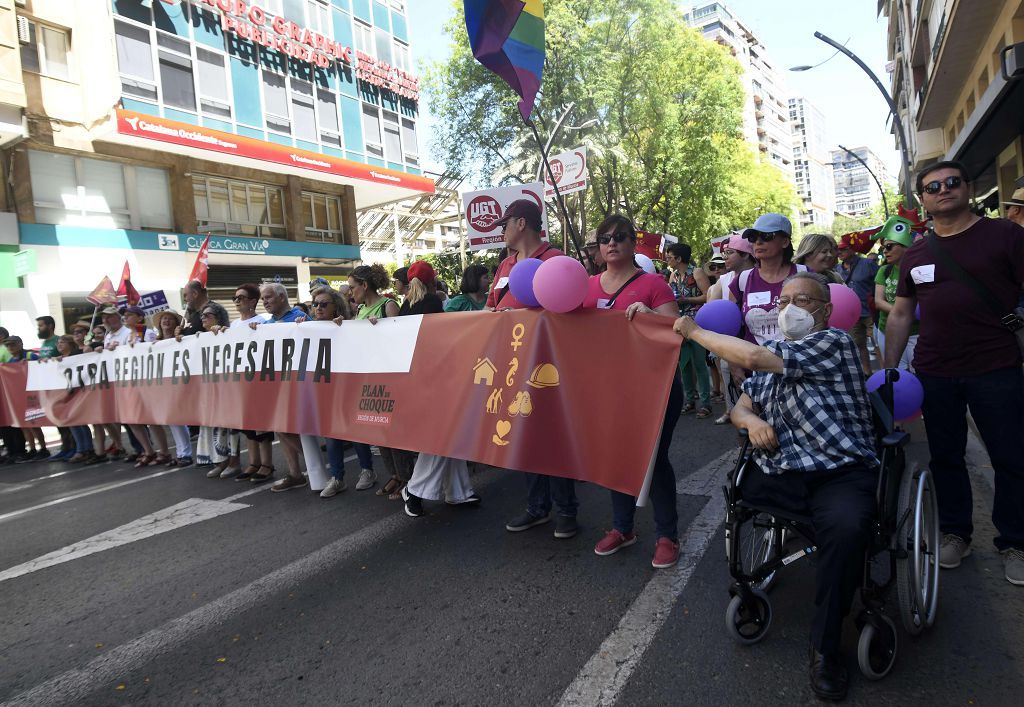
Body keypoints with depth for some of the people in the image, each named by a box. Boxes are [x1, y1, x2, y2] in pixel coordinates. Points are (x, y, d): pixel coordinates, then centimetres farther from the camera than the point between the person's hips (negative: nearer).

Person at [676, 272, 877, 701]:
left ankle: (824, 645, -15)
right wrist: (751, 421, -8)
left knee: (847, 527, -34)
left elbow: (752, 357, -19)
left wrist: (695, 331, -7)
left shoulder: (834, 343, -6)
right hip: (776, 471, 7)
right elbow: (740, 406, 18)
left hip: (839, 472, -6)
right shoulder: (771, 353, 19)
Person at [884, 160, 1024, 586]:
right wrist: (888, 370, 9)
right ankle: (955, 532, 28)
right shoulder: (915, 255, 10)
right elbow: (900, 315, 13)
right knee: (945, 457, 12)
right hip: (934, 375, 3)